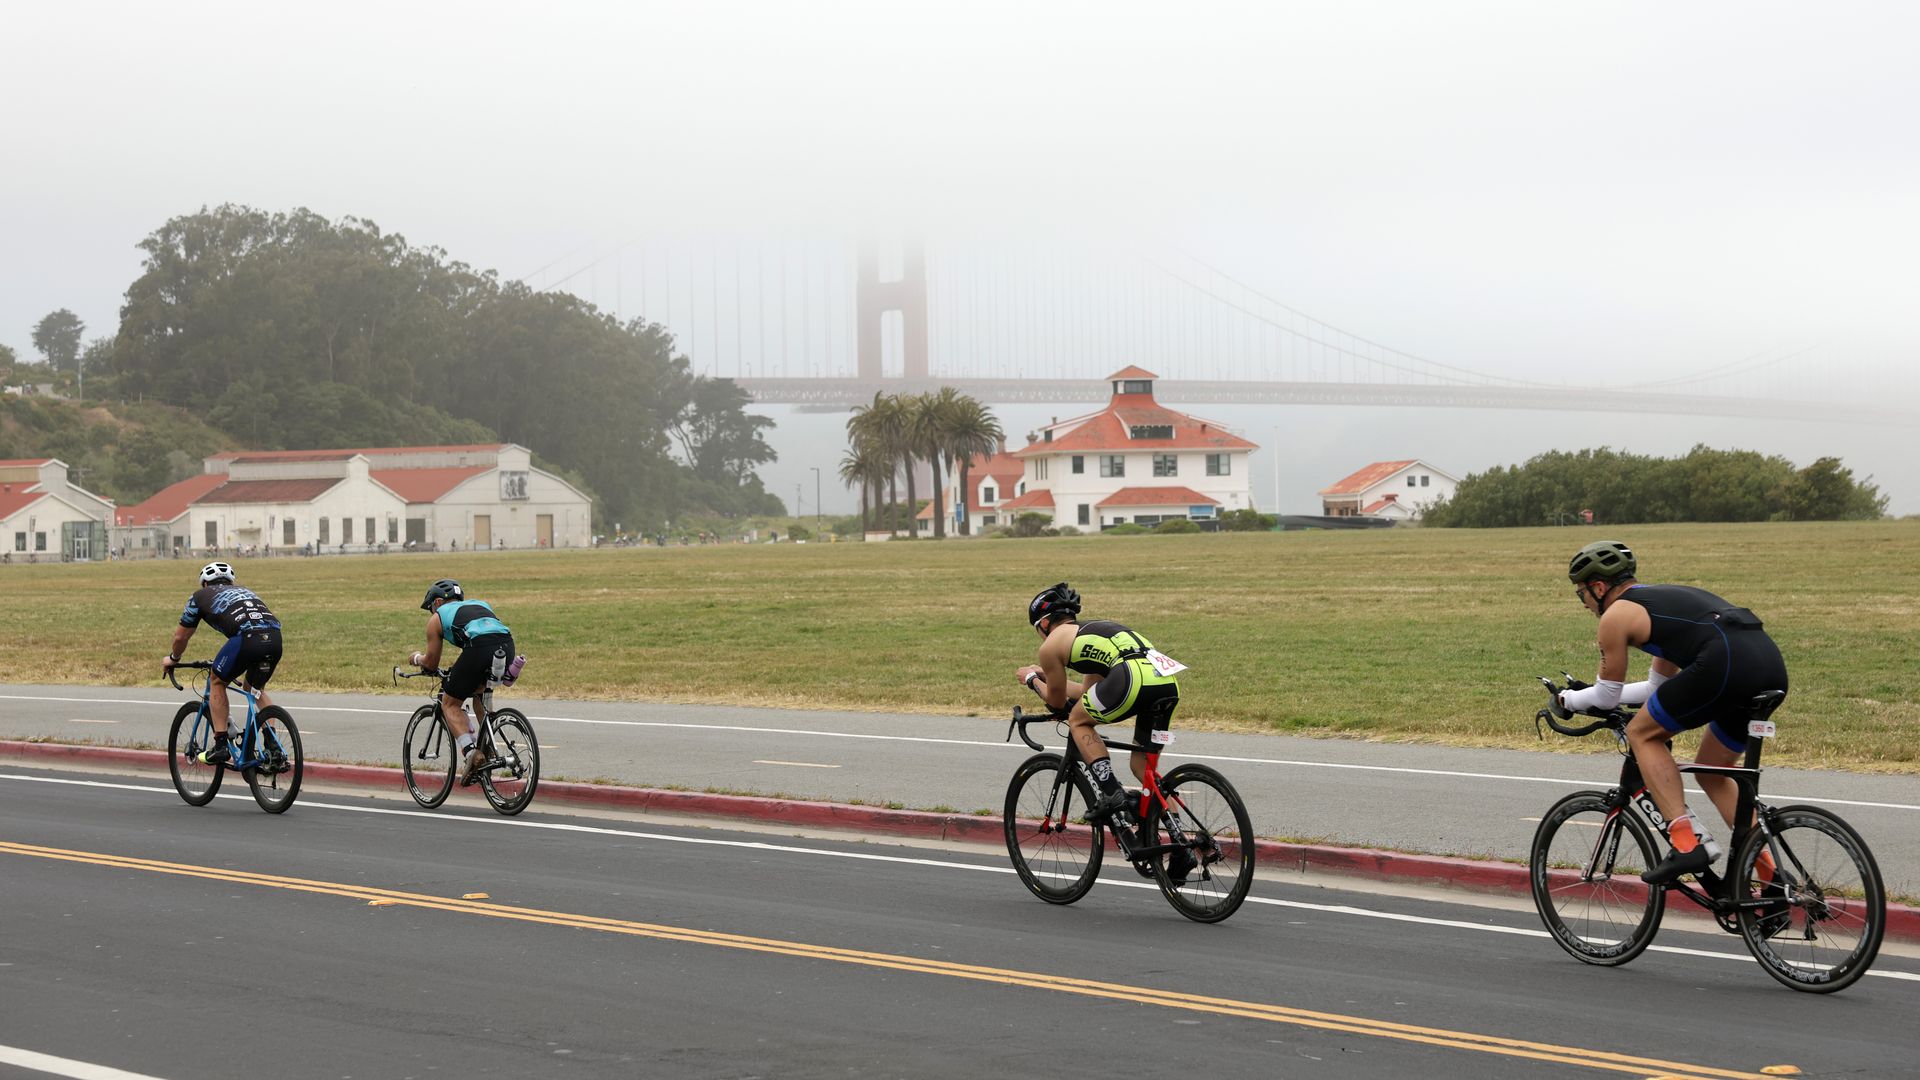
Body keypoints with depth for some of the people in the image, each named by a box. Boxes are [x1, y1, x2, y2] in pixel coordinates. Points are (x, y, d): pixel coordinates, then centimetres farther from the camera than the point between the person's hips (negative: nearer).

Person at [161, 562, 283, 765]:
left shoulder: (201, 596, 27)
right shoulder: (245, 591, 39)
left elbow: (181, 636, 35)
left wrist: (172, 659, 54)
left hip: (246, 638, -4)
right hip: (275, 638, 5)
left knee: (216, 682, 20)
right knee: (256, 688, 28)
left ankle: (220, 745, 13)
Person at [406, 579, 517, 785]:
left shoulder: (437, 618, 25)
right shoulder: (481, 604, 38)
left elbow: (431, 663, 27)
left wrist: (417, 658, 48)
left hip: (479, 648, -5)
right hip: (507, 645, 5)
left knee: (450, 704, 10)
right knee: (478, 690, 33)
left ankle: (469, 751, -11)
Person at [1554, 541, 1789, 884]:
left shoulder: (1616, 615, 11)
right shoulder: (1664, 598, 35)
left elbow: (1608, 696, 19)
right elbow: (1659, 686, 45)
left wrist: (1570, 700, 39)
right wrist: (1589, 694, 52)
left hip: (1725, 662, -8)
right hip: (1772, 665, 8)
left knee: (1642, 734, 11)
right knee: (1712, 773, 23)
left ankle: (1689, 841, -1)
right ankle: (1772, 874, 16)